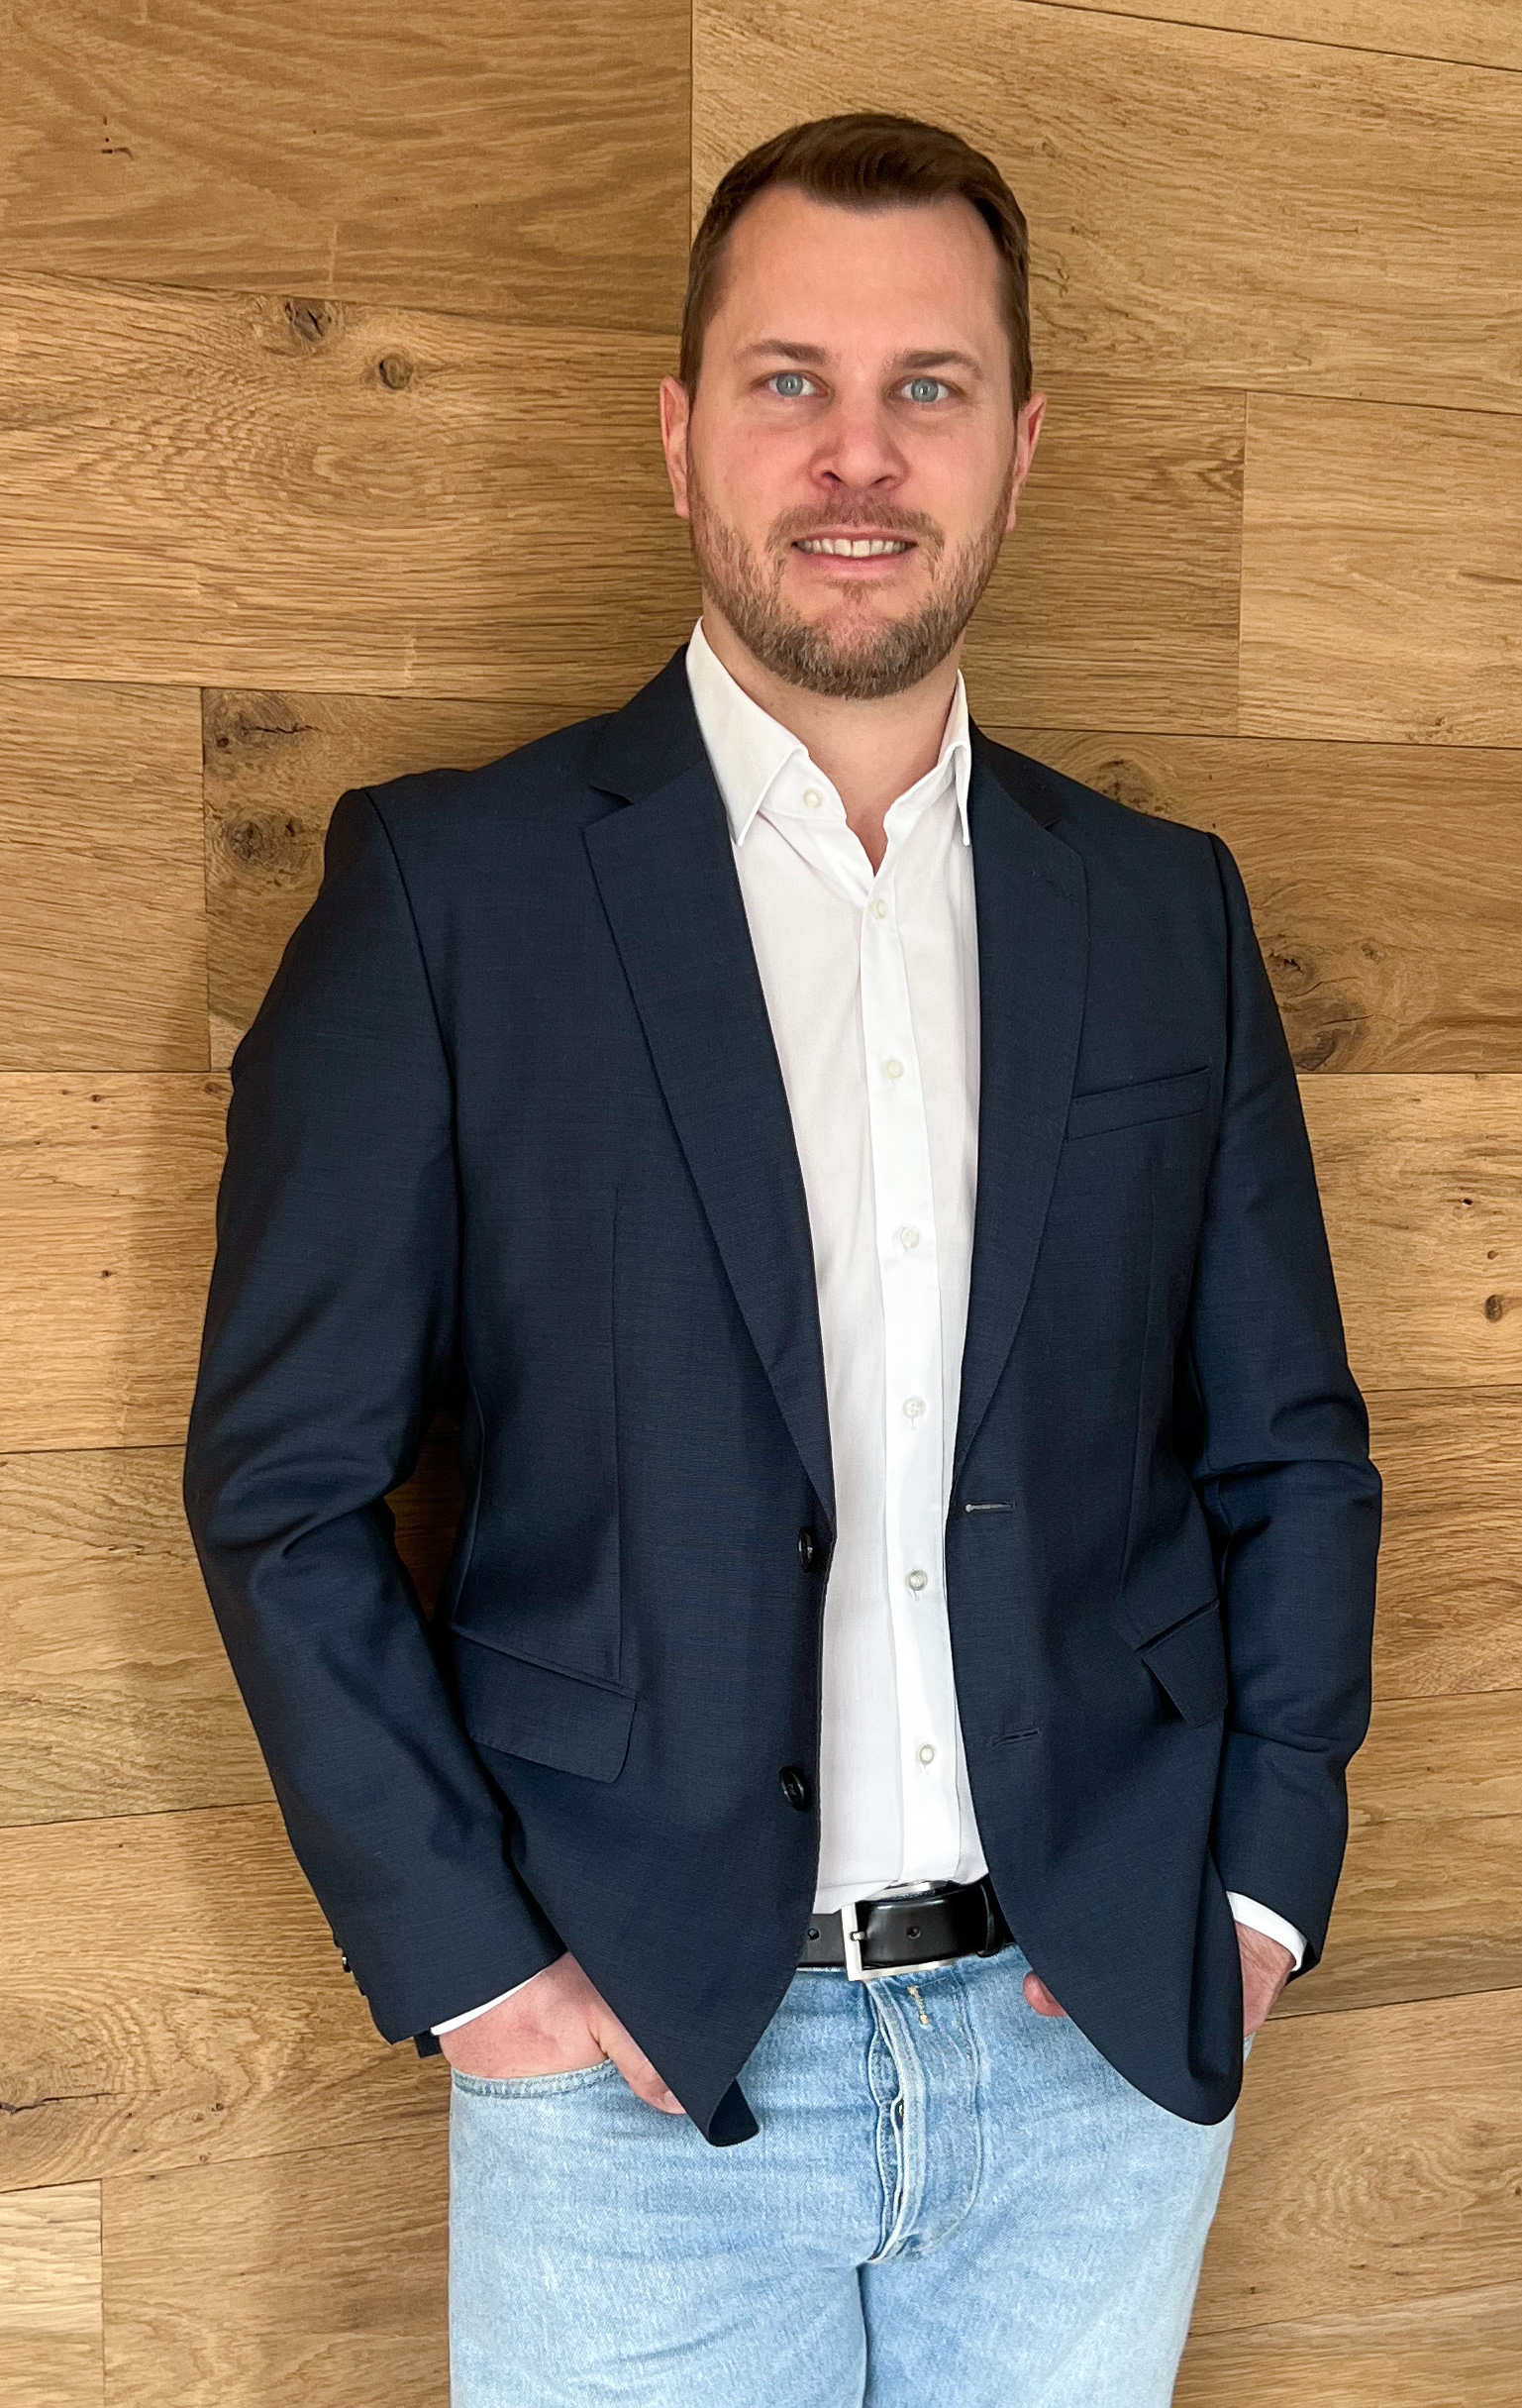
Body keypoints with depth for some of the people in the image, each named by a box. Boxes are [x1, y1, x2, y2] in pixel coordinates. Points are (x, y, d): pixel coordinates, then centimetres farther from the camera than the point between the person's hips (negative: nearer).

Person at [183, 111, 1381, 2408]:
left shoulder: (1169, 909, 5)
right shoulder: (450, 884, -5)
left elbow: (1291, 1451, 10)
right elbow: (282, 1480, -4)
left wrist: (1263, 1885, 1)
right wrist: (467, 1964, -9)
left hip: (1102, 2045, 3)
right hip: (648, 2064, -2)